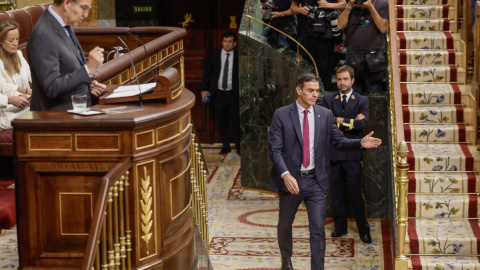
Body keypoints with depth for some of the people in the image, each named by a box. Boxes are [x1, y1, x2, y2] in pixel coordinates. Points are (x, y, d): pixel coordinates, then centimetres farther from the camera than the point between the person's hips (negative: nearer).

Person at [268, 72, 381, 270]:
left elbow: (339, 141, 5)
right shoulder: (281, 115, -7)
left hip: (316, 181, 1)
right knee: (285, 224, 17)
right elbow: (275, 149, -11)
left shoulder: (325, 115, 2)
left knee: (318, 229, -3)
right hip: (291, 179, -1)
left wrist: (361, 143, -14)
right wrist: (285, 175, -25)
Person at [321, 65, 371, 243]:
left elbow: (362, 123, -13)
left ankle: (363, 230, 8)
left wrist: (340, 120, -10)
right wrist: (351, 122, -11)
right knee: (336, 192, 9)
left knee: (356, 193, -2)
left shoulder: (361, 101, 4)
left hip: (352, 154, -2)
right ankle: (340, 227, 21)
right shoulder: (328, 99, 8)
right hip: (333, 153, 2)